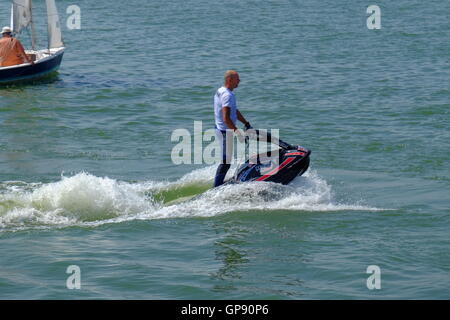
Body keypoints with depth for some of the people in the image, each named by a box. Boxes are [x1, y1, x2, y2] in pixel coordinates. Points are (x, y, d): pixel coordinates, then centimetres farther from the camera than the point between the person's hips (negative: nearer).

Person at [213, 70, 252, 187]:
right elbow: (226, 118, -29)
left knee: (225, 161, 19)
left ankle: (218, 185, 24)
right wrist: (237, 132, -29)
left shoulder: (220, 92, 12)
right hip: (225, 132, -10)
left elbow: (235, 111, 21)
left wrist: (247, 124, 22)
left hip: (219, 129, 10)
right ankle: (216, 188, -2)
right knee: (225, 162, -5)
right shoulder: (227, 95, -21)